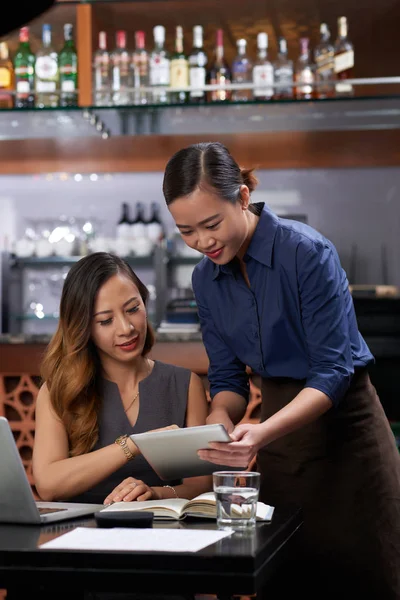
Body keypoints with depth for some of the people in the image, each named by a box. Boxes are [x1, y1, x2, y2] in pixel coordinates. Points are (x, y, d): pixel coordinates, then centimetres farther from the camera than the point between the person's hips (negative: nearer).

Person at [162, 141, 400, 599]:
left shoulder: (307, 253, -19)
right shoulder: (206, 278, 2)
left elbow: (333, 371, -20)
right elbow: (228, 378, 7)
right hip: (280, 426, 6)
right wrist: (219, 421, -16)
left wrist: (264, 433, -33)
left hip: (342, 427, -5)